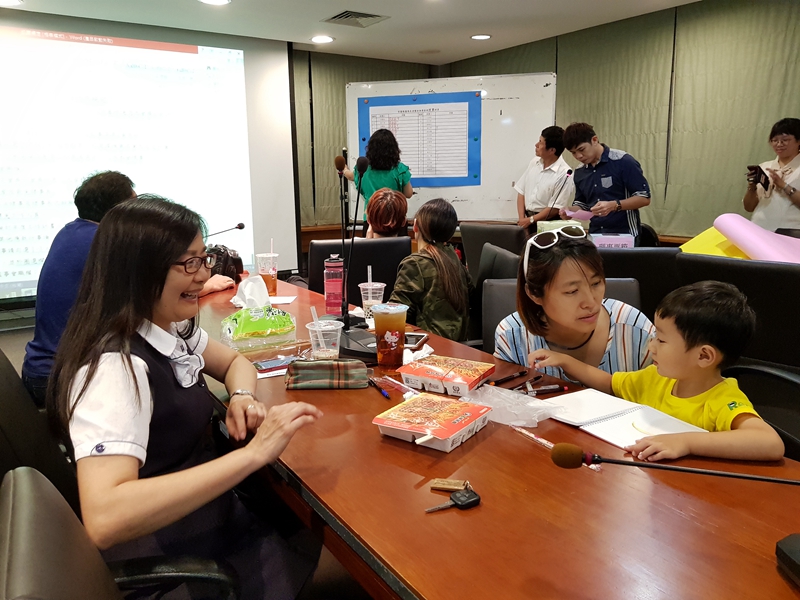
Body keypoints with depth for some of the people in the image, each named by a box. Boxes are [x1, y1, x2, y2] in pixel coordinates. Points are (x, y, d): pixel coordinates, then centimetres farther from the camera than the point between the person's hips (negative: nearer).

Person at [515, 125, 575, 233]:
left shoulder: (564, 174, -13)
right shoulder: (534, 163, 6)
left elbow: (555, 209, -13)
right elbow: (521, 192, 7)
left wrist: (530, 220, -10)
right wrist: (522, 219, -3)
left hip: (548, 223, -5)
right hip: (527, 220, 5)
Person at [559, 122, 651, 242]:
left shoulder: (623, 161, -11)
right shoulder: (579, 172, 6)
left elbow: (644, 198, -11)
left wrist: (614, 206, -25)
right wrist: (570, 211, -5)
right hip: (595, 237, 5)